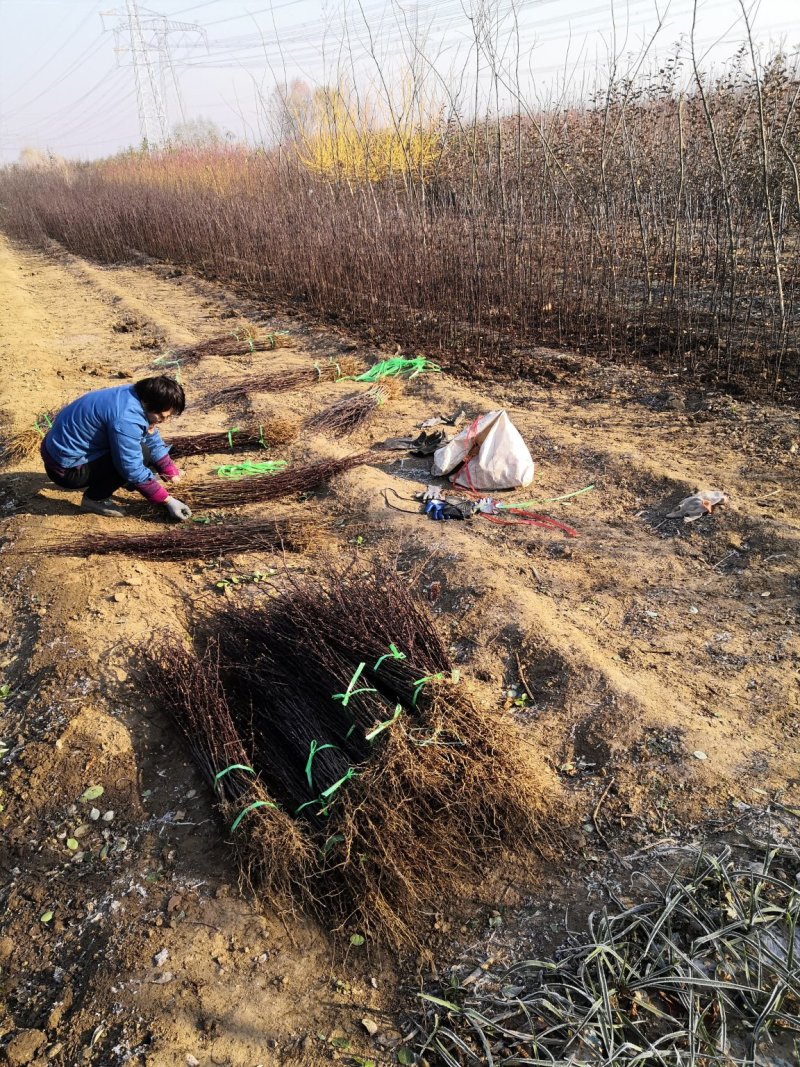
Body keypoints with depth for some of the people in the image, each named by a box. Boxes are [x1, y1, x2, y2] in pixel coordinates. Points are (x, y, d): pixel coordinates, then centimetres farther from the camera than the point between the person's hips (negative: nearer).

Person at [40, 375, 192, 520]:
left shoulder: (136, 397, -3)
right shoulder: (126, 419, -30)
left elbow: (154, 441, 8)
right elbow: (134, 470, -26)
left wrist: (171, 472, 0)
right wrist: (168, 501, -21)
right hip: (65, 469, -9)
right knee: (141, 453, -20)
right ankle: (94, 499, -7)